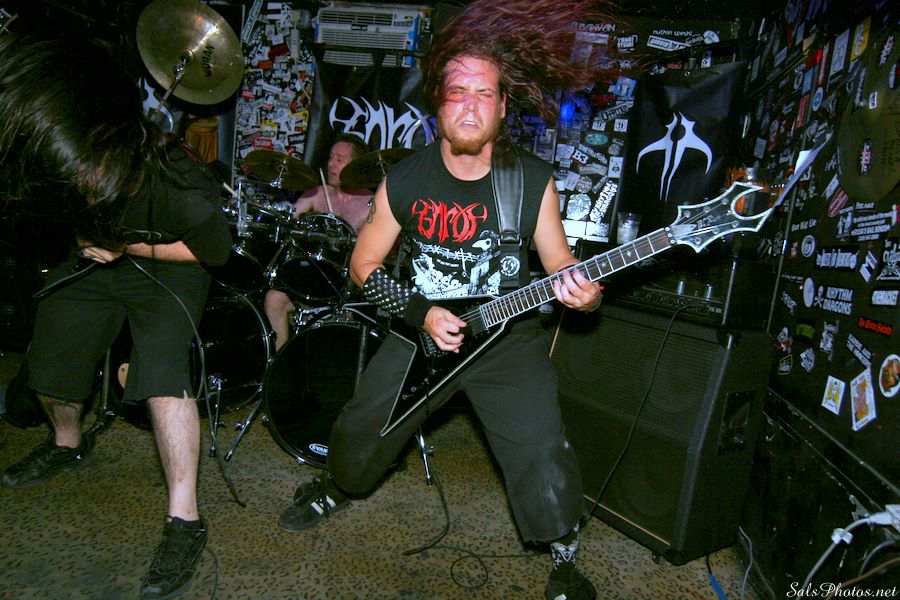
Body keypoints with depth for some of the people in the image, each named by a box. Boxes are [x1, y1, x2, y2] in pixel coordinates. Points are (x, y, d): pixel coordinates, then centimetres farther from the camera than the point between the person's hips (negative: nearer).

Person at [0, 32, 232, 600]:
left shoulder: (182, 191, -36)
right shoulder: (61, 163, -24)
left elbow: (215, 251, -18)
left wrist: (131, 247, -20)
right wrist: (86, 235, -15)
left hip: (166, 267, -5)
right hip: (94, 255, 6)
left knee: (163, 375, -24)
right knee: (48, 356, 12)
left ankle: (185, 521, -14)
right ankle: (68, 444, 44)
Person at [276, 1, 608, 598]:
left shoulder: (534, 180, -9)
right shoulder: (406, 179, -7)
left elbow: (561, 265, -1)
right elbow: (365, 265, 1)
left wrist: (580, 292, -25)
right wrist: (420, 312, -13)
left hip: (508, 334, -1)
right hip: (422, 327, 2)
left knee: (543, 454, -14)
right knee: (362, 429, 8)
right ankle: (337, 489, 45)